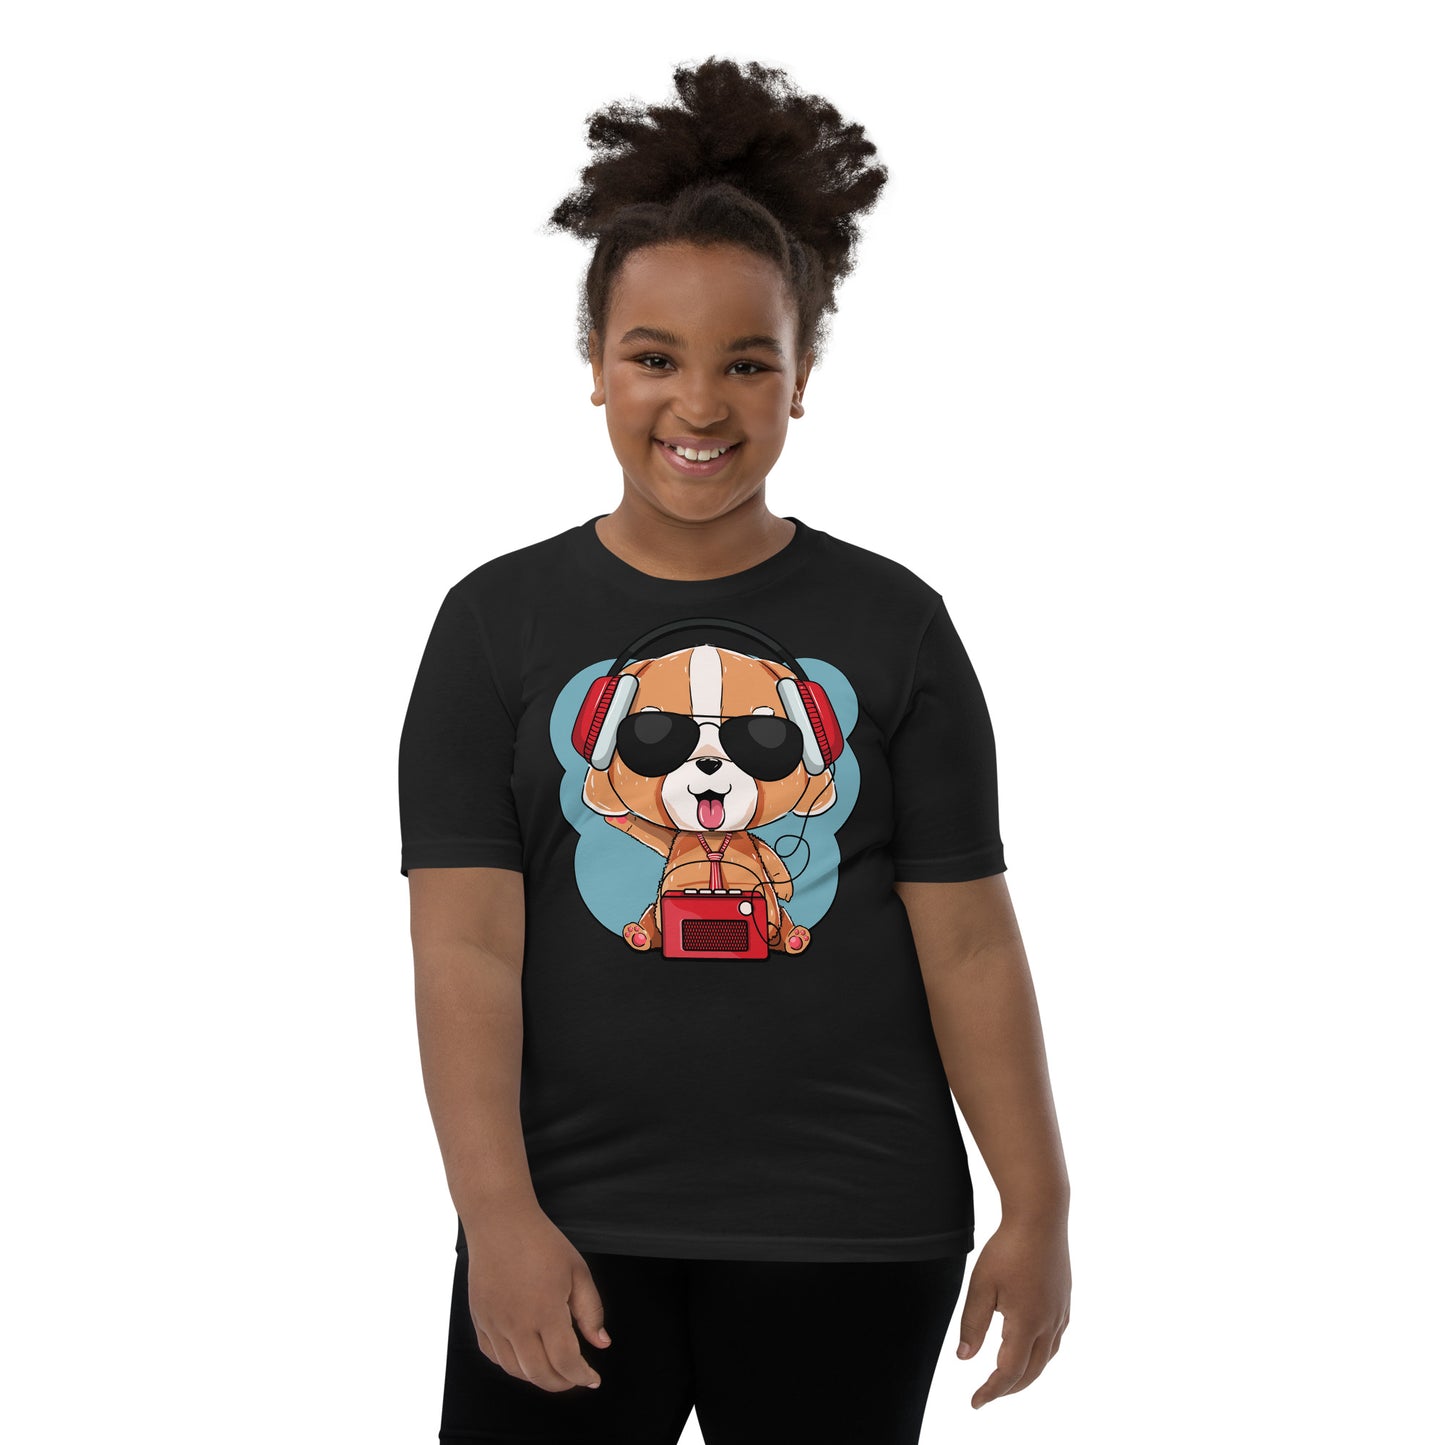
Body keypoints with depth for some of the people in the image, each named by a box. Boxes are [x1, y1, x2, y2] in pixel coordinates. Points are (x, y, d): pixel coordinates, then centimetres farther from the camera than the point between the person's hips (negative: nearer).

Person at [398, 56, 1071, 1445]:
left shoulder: (894, 626, 2)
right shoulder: (498, 623, 0)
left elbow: (968, 942, 2)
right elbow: (464, 943, -5)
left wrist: (1038, 1210, -1)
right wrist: (497, 1214, -14)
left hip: (854, 1238, 1)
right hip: (572, 1223, 0)